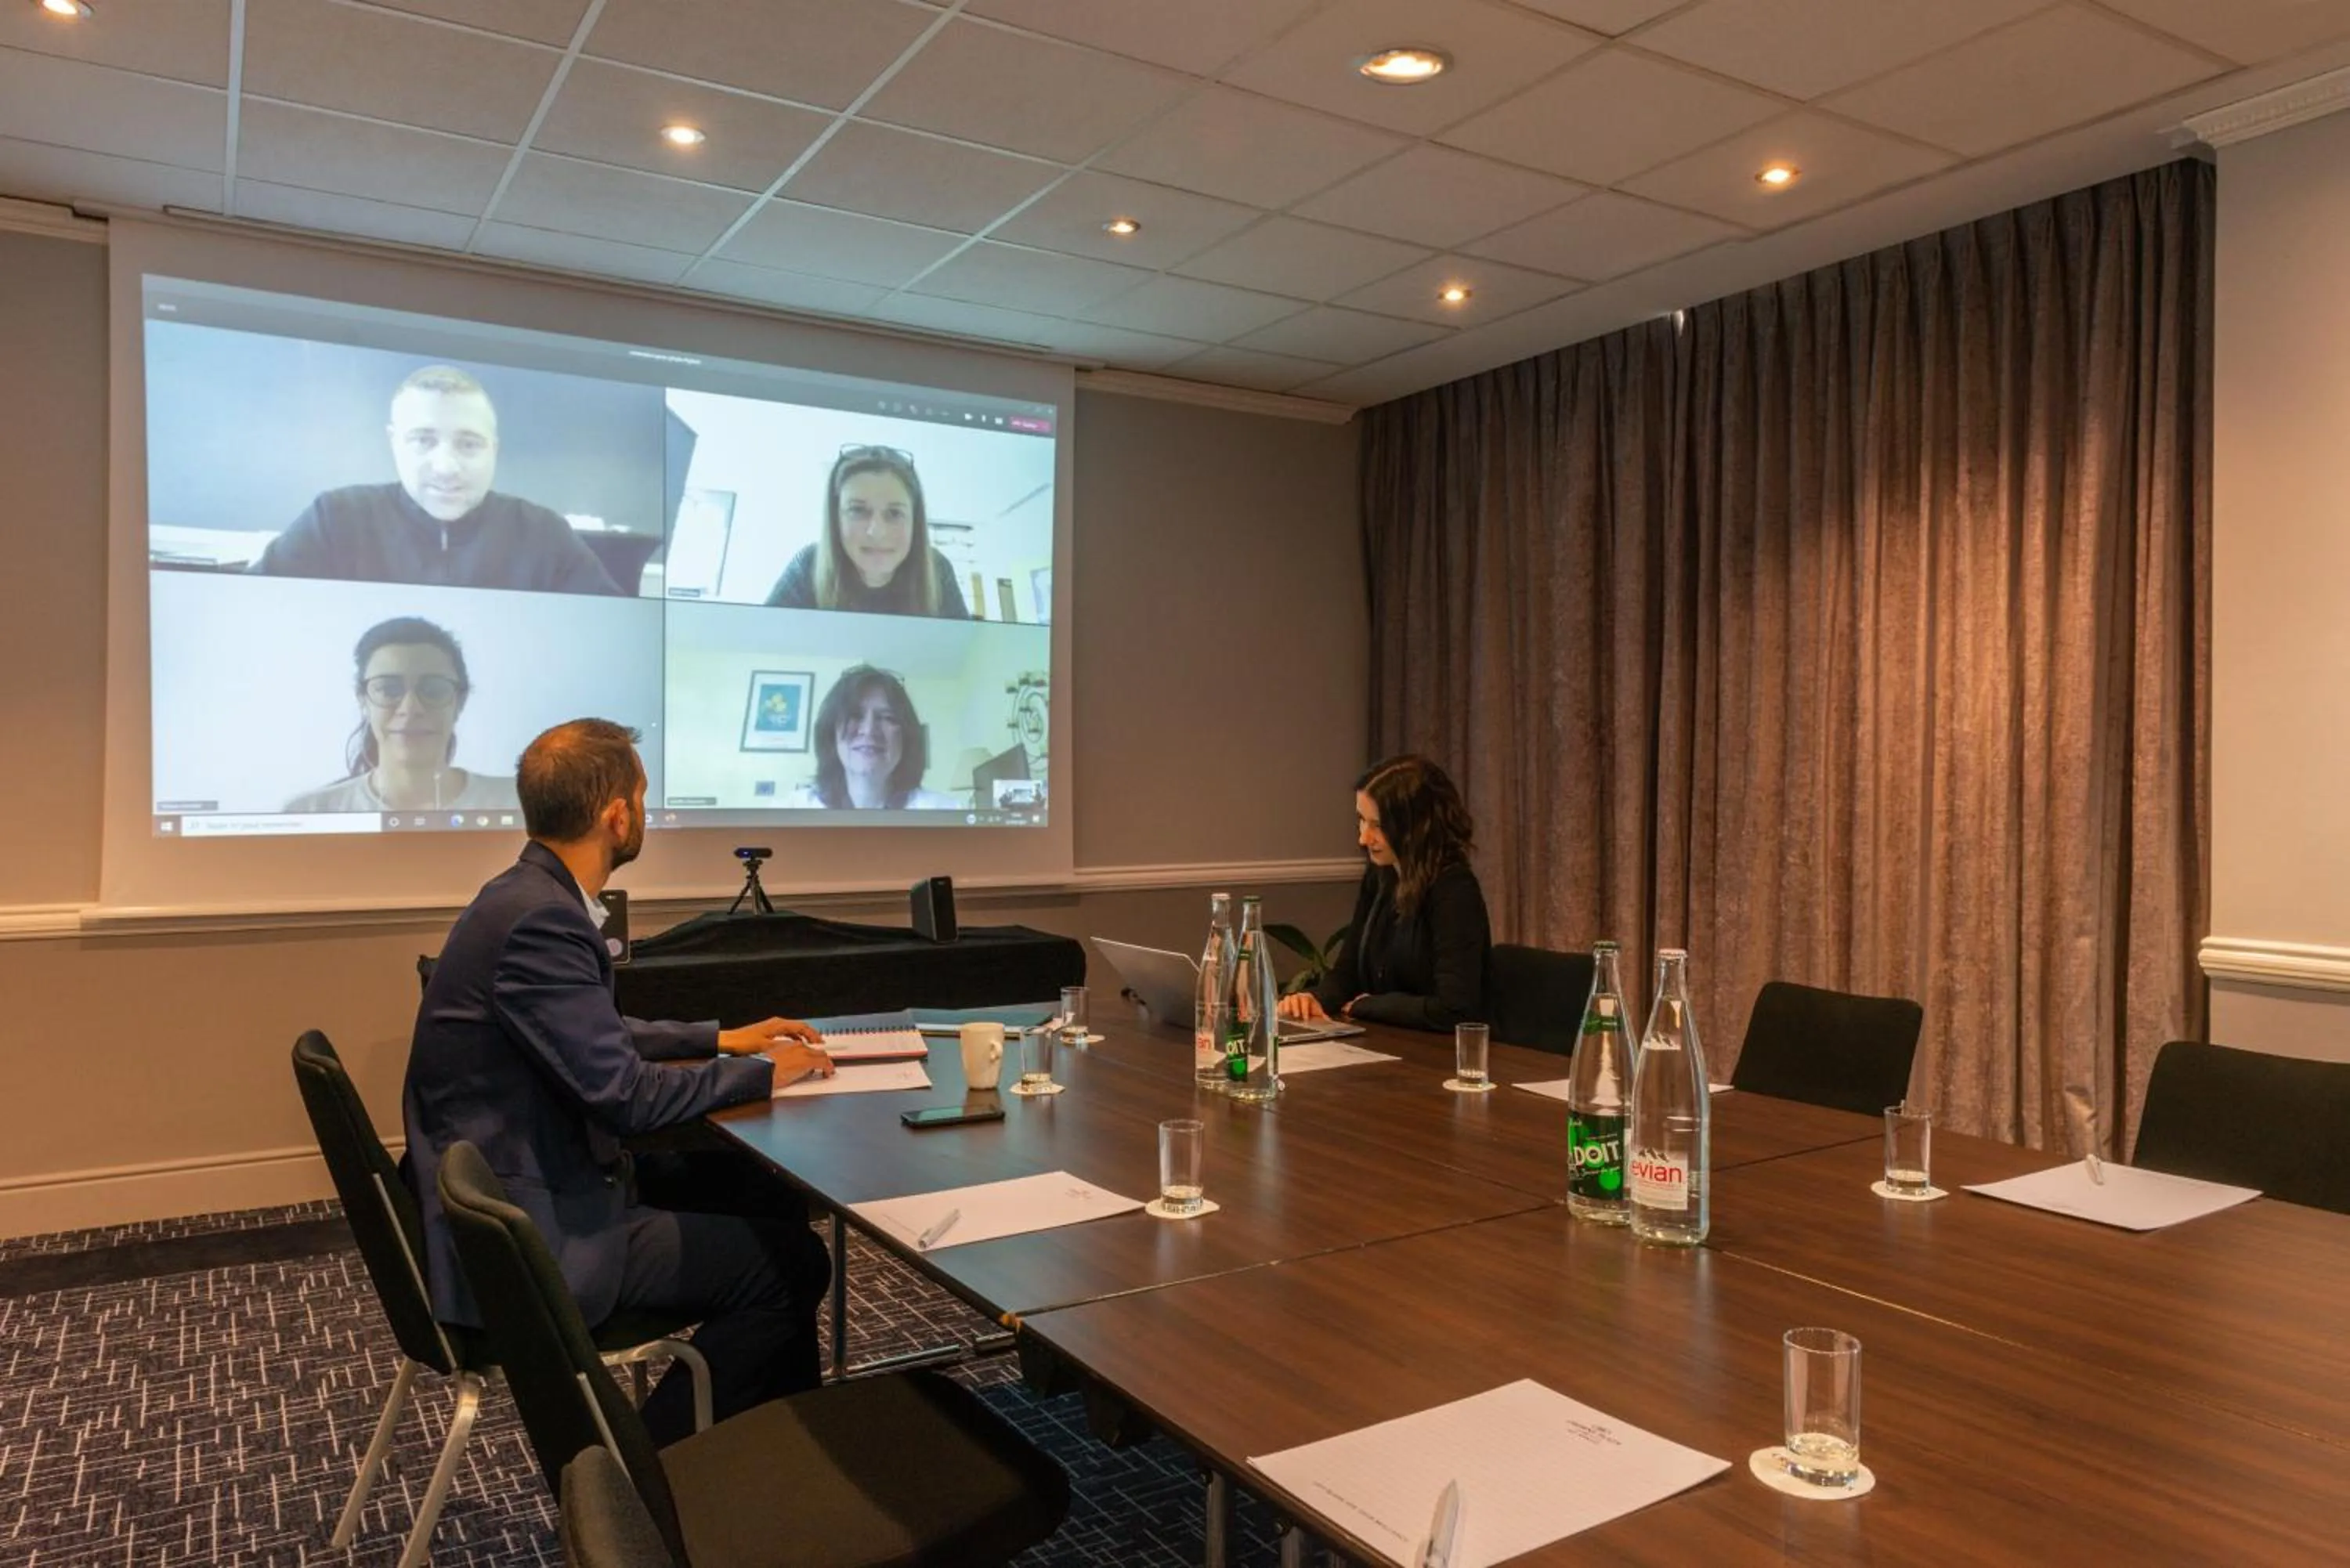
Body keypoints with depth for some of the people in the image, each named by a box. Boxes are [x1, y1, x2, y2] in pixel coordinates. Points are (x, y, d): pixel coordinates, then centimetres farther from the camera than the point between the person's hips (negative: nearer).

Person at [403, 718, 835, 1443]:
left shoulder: (527, 896, 5)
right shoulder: (540, 920, -26)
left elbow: (599, 1036, 19)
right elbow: (627, 1096, -25)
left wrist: (724, 1040, 16)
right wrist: (761, 1074, -11)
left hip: (512, 1199, 10)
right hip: (524, 1244, -10)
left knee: (771, 1204, 14)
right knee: (792, 1264, -6)